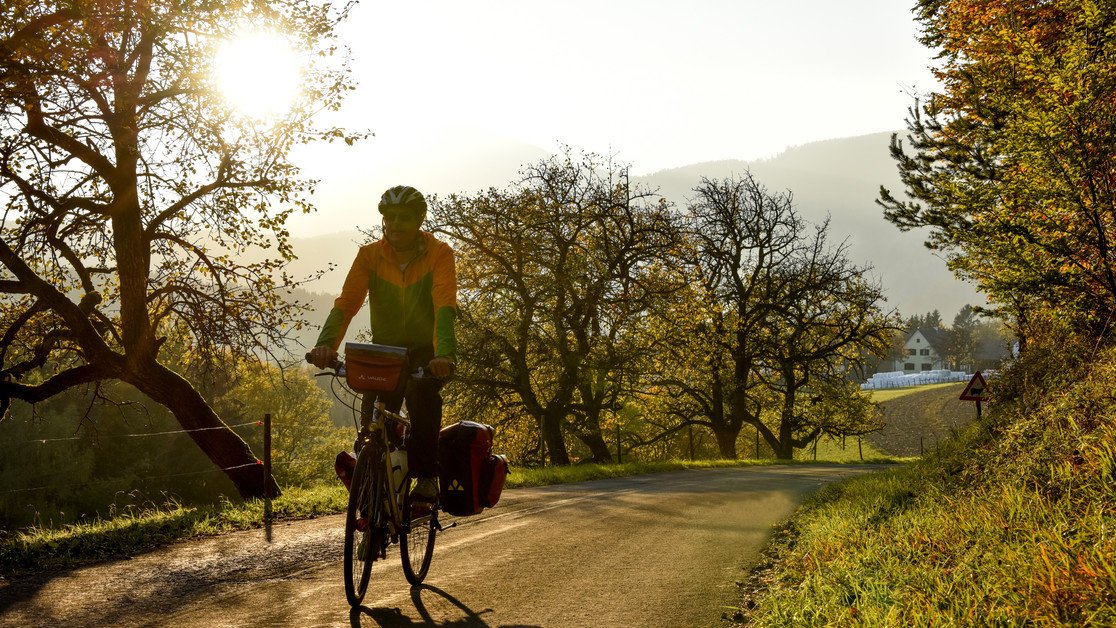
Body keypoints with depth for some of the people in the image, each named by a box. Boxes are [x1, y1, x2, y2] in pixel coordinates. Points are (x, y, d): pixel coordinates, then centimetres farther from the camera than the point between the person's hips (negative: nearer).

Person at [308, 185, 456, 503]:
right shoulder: (369, 254, -6)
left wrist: (445, 355, -45)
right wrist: (326, 344, -35)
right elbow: (346, 302, -17)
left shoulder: (439, 254, -13)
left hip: (425, 351, -2)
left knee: (421, 391, -33)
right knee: (372, 410, -18)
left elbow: (445, 306, -28)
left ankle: (426, 476, -22)